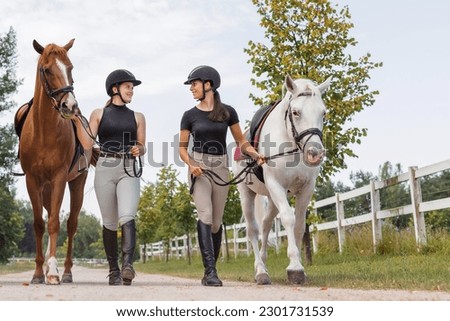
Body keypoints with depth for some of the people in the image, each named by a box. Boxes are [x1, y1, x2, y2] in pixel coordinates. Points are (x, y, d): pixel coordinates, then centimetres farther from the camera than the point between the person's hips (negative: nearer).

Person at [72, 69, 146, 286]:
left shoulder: (137, 117, 15)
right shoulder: (99, 114, 10)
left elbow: (142, 147, 15)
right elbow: (87, 144, 1)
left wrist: (139, 150, -8)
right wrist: (77, 120, -10)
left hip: (129, 171, 0)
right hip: (105, 170, 0)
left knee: (127, 217, -21)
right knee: (110, 223, 3)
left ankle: (127, 264, -31)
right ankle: (114, 270, 13)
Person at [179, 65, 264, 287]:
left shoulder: (227, 112, 5)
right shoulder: (190, 115, 4)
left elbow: (241, 141, 9)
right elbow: (182, 148, 7)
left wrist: (256, 154, -8)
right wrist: (190, 164, -12)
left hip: (220, 168, 1)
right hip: (199, 168, -1)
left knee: (216, 221, 6)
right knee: (205, 214, -19)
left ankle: (210, 272, 20)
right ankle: (210, 271, -20)